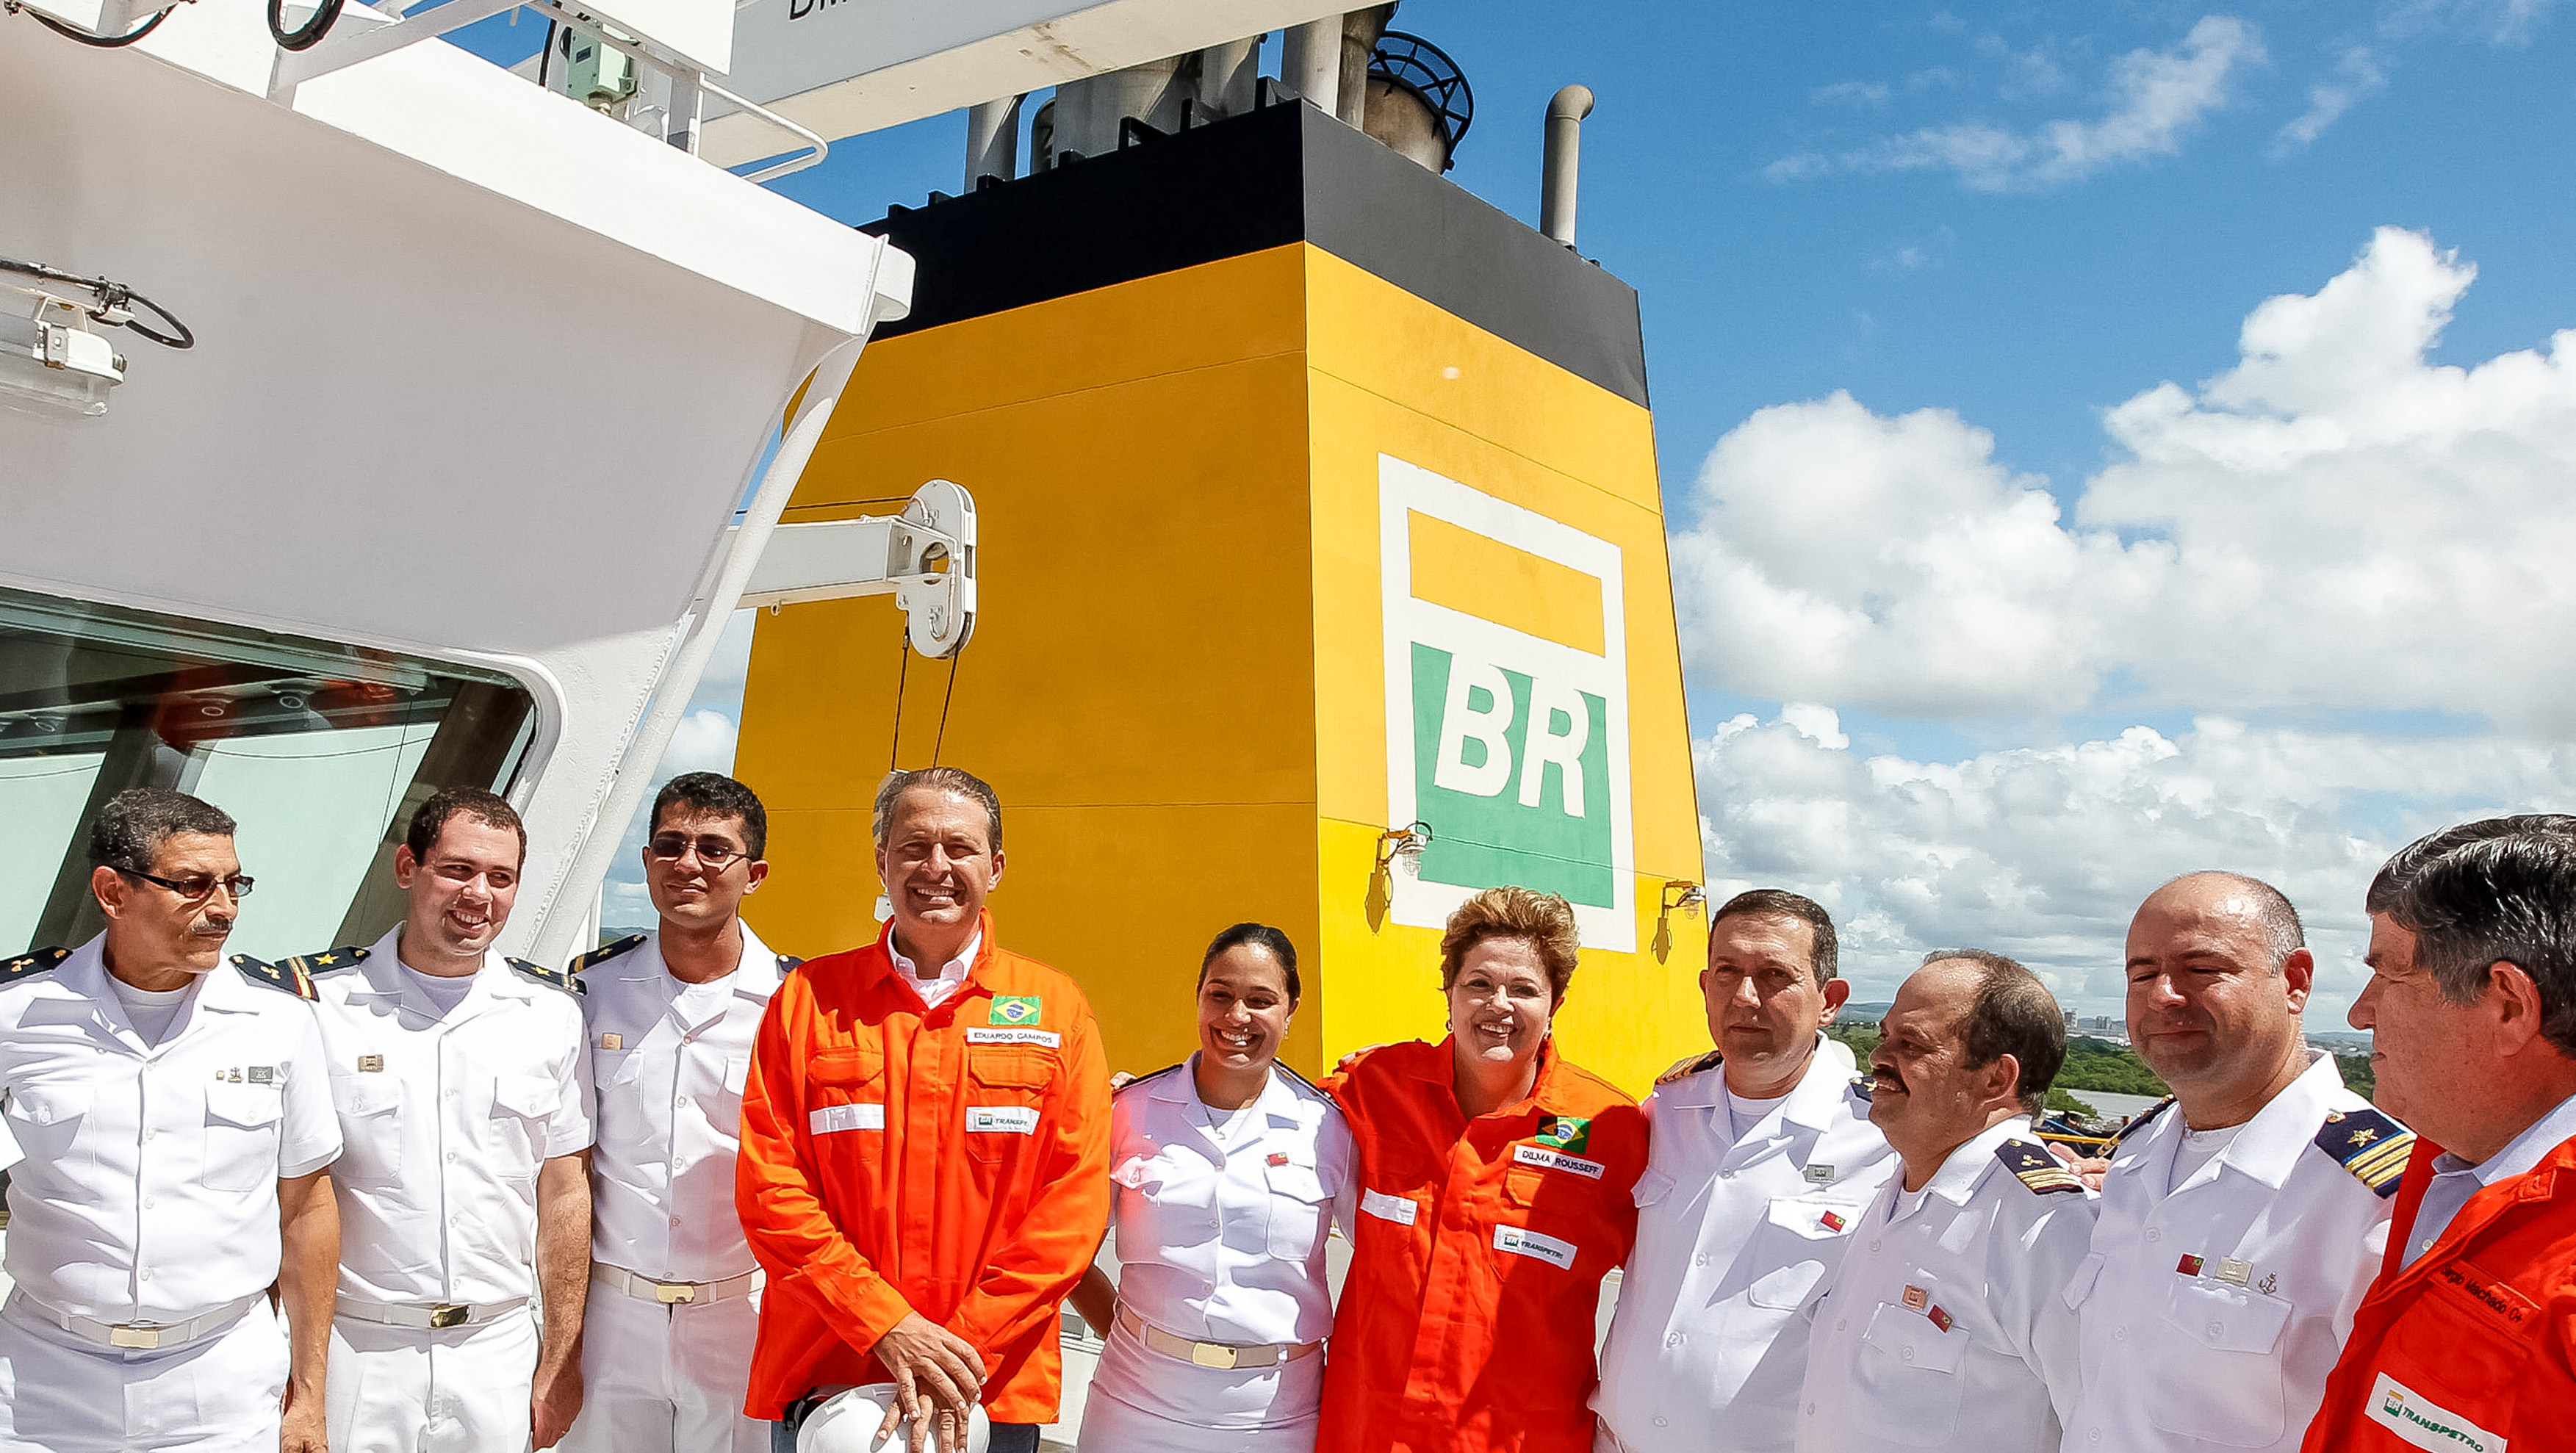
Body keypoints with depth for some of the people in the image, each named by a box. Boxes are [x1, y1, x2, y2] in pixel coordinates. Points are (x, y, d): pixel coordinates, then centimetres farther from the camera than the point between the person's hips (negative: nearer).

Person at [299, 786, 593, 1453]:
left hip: (498, 1349, 2)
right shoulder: (320, 999, -4)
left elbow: (564, 1192, 4)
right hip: (354, 1348, -1)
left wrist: (561, 1360, 3)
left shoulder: (550, 1009, 2)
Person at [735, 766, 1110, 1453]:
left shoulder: (1057, 1008, 1)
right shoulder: (808, 998, 2)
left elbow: (1074, 1205, -3)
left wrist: (962, 1348, -12)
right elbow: (770, 1189, -3)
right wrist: (888, 1326, -13)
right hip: (822, 1380, 0)